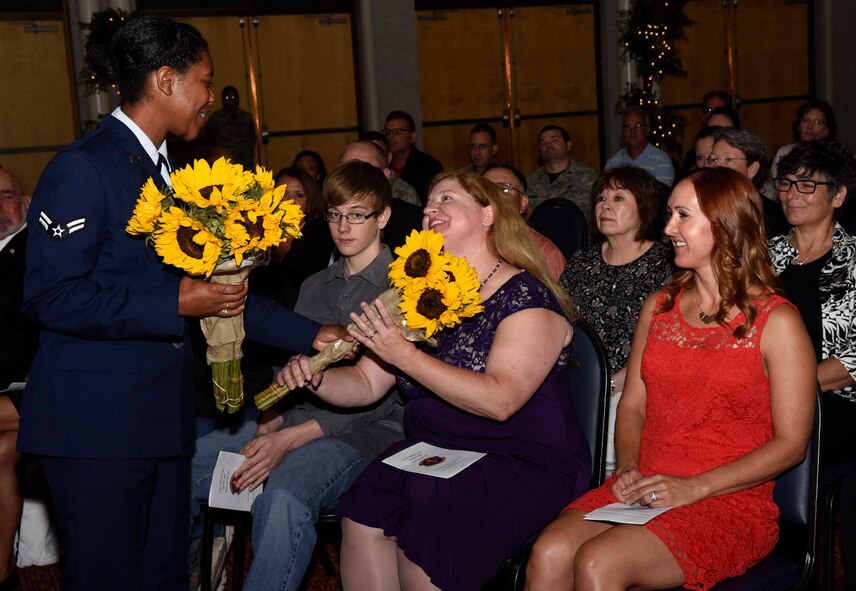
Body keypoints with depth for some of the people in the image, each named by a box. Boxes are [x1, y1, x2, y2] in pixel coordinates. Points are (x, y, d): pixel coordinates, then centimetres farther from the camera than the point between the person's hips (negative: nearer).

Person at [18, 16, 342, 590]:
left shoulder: (166, 170, 14)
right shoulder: (82, 169, -13)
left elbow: (214, 287, 17)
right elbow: (50, 295, -19)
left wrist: (310, 333, 12)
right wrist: (175, 303, -20)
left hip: (162, 412, 8)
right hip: (97, 420, -8)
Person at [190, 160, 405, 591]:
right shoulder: (315, 286, 20)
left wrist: (288, 440, -19)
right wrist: (266, 428, -5)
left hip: (364, 431, -7)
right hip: (292, 419, 7)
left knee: (283, 493, -38)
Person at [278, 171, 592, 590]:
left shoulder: (526, 296, -9)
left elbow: (500, 401, -23)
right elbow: (366, 384, 13)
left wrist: (405, 356, -25)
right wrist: (314, 378, -8)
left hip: (528, 462, -5)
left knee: (429, 524, -30)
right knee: (362, 512, -22)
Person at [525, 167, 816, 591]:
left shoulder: (776, 321, -4)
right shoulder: (658, 307, 15)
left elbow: (791, 444, -7)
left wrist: (693, 488, -15)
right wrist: (628, 468, -3)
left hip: (731, 503, -5)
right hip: (645, 492, 5)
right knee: (549, 552, -24)